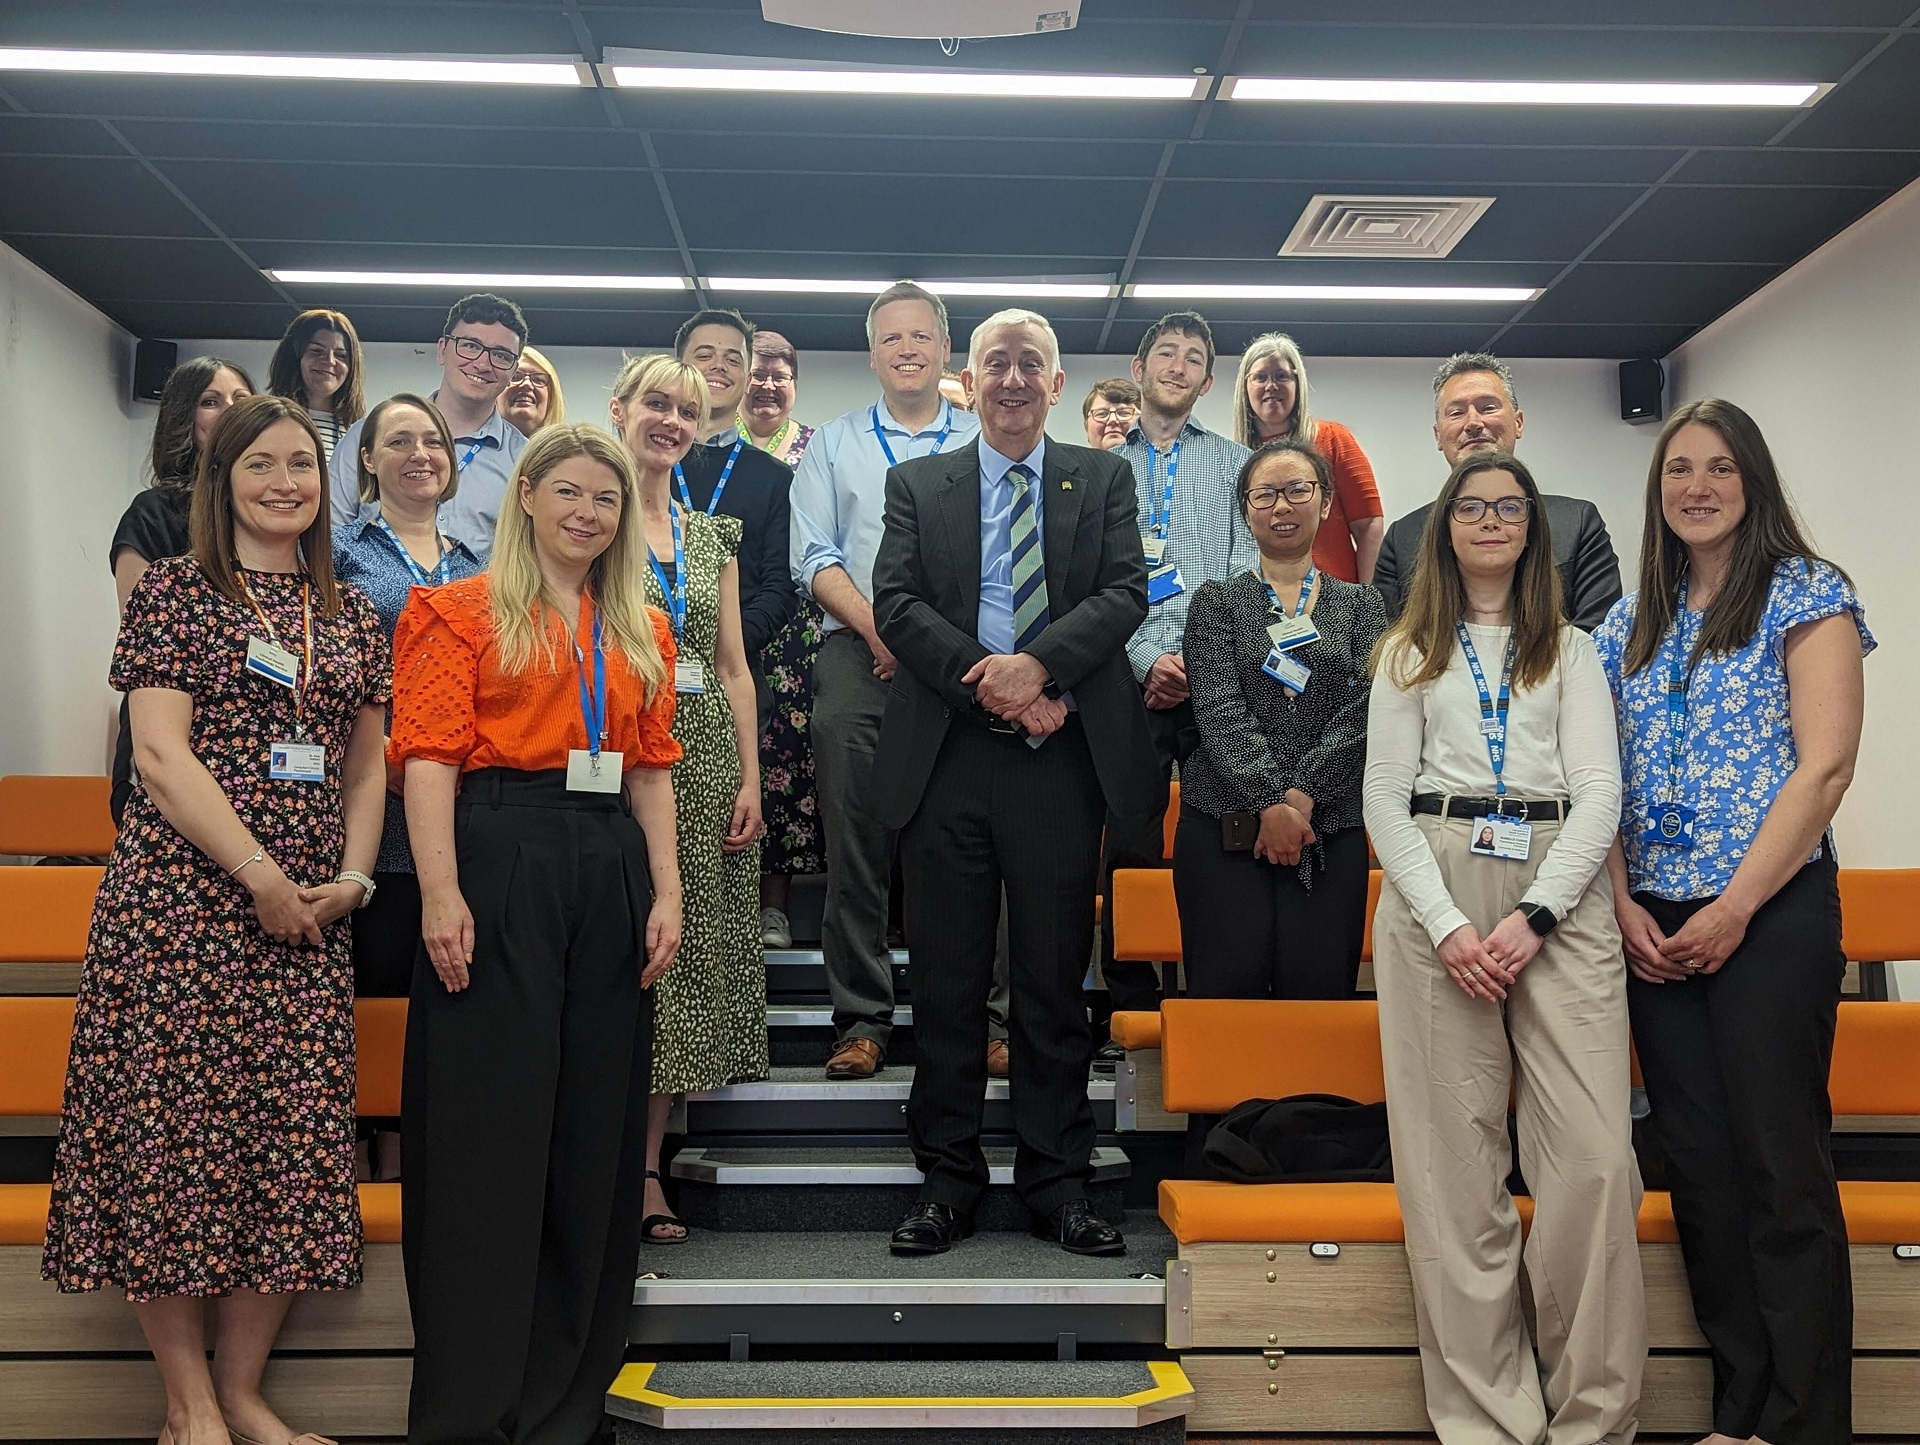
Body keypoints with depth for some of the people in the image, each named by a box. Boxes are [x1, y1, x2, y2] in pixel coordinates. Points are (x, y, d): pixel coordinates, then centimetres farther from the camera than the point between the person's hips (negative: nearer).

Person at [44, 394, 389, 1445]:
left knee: (292, 1139, 4)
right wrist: (260, 875, -14)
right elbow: (160, 753, -8)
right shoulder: (173, 591, 1)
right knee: (174, 1130, -3)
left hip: (309, 915, 5)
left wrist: (352, 875, 0)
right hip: (181, 896, -5)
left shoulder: (349, 613, 15)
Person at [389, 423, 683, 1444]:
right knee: (489, 1125, -3)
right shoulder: (464, 611, 3)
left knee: (595, 1127, 9)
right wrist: (441, 892, -18)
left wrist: (666, 892, 4)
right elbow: (430, 757, -7)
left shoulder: (643, 632, 18)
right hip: (501, 869, -5)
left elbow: (652, 771, 15)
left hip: (609, 875, 5)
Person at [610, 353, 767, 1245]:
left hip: (706, 761, 5)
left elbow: (734, 667, 14)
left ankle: (647, 1163, 12)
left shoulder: (712, 535, 16)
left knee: (685, 957, 4)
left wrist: (751, 778, 6)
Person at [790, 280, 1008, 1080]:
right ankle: (862, 1021, 6)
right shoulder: (833, 444, 17)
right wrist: (878, 627, -8)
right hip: (858, 659, 1)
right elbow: (813, 557, 7)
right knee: (857, 848, -1)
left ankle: (987, 1015, 2)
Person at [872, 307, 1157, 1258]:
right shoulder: (918, 484, 12)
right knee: (947, 980, 6)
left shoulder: (1103, 479, 12)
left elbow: (1125, 591, -2)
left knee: (1055, 980, 7)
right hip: (947, 758, 1)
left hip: (1063, 757, 0)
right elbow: (895, 602, 0)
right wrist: (991, 685, -13)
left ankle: (1057, 1185, 17)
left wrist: (1039, 665, -18)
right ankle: (948, 1181, 18)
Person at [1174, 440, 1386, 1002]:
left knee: (1320, 993, -3)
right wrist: (1272, 804, -15)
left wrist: (1301, 797, -13)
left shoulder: (1361, 607, 13)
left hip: (1330, 830, 1)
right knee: (1228, 995, -7)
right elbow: (1219, 711, -4)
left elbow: (1362, 712, 0)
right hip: (1224, 828, -1)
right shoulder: (1217, 602, 8)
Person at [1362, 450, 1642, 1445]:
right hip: (1435, 888, 0)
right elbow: (1384, 800, 6)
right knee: (1454, 1158, -3)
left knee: (1595, 1156, -9)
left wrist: (1533, 917, -11)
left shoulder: (1571, 649, 14)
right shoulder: (1410, 652, 14)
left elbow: (1599, 790, 3)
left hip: (1559, 886, 0)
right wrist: (1447, 926, -9)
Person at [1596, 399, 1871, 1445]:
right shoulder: (1630, 622, 14)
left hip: (1770, 915, -5)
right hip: (1653, 927, 5)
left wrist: (1736, 908, -14)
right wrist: (1623, 904, -2)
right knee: (1698, 1162, 9)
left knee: (1782, 1168, -3)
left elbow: (1825, 766, -9)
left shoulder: (1807, 594, -1)